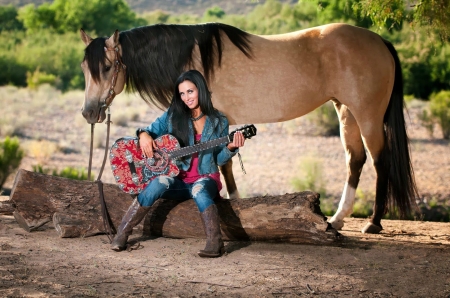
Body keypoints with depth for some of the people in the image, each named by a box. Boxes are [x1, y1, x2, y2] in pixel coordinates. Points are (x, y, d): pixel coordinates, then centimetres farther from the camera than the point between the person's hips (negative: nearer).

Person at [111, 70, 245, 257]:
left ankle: (215, 244, -43)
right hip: (177, 179, 1)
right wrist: (144, 135, -23)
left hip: (205, 178, -1)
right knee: (159, 183, -32)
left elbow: (219, 159, 3)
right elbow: (150, 131, 1)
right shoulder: (172, 116, 3)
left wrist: (230, 148, -18)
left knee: (199, 190, -37)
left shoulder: (219, 122, 2)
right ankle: (122, 234, -24)